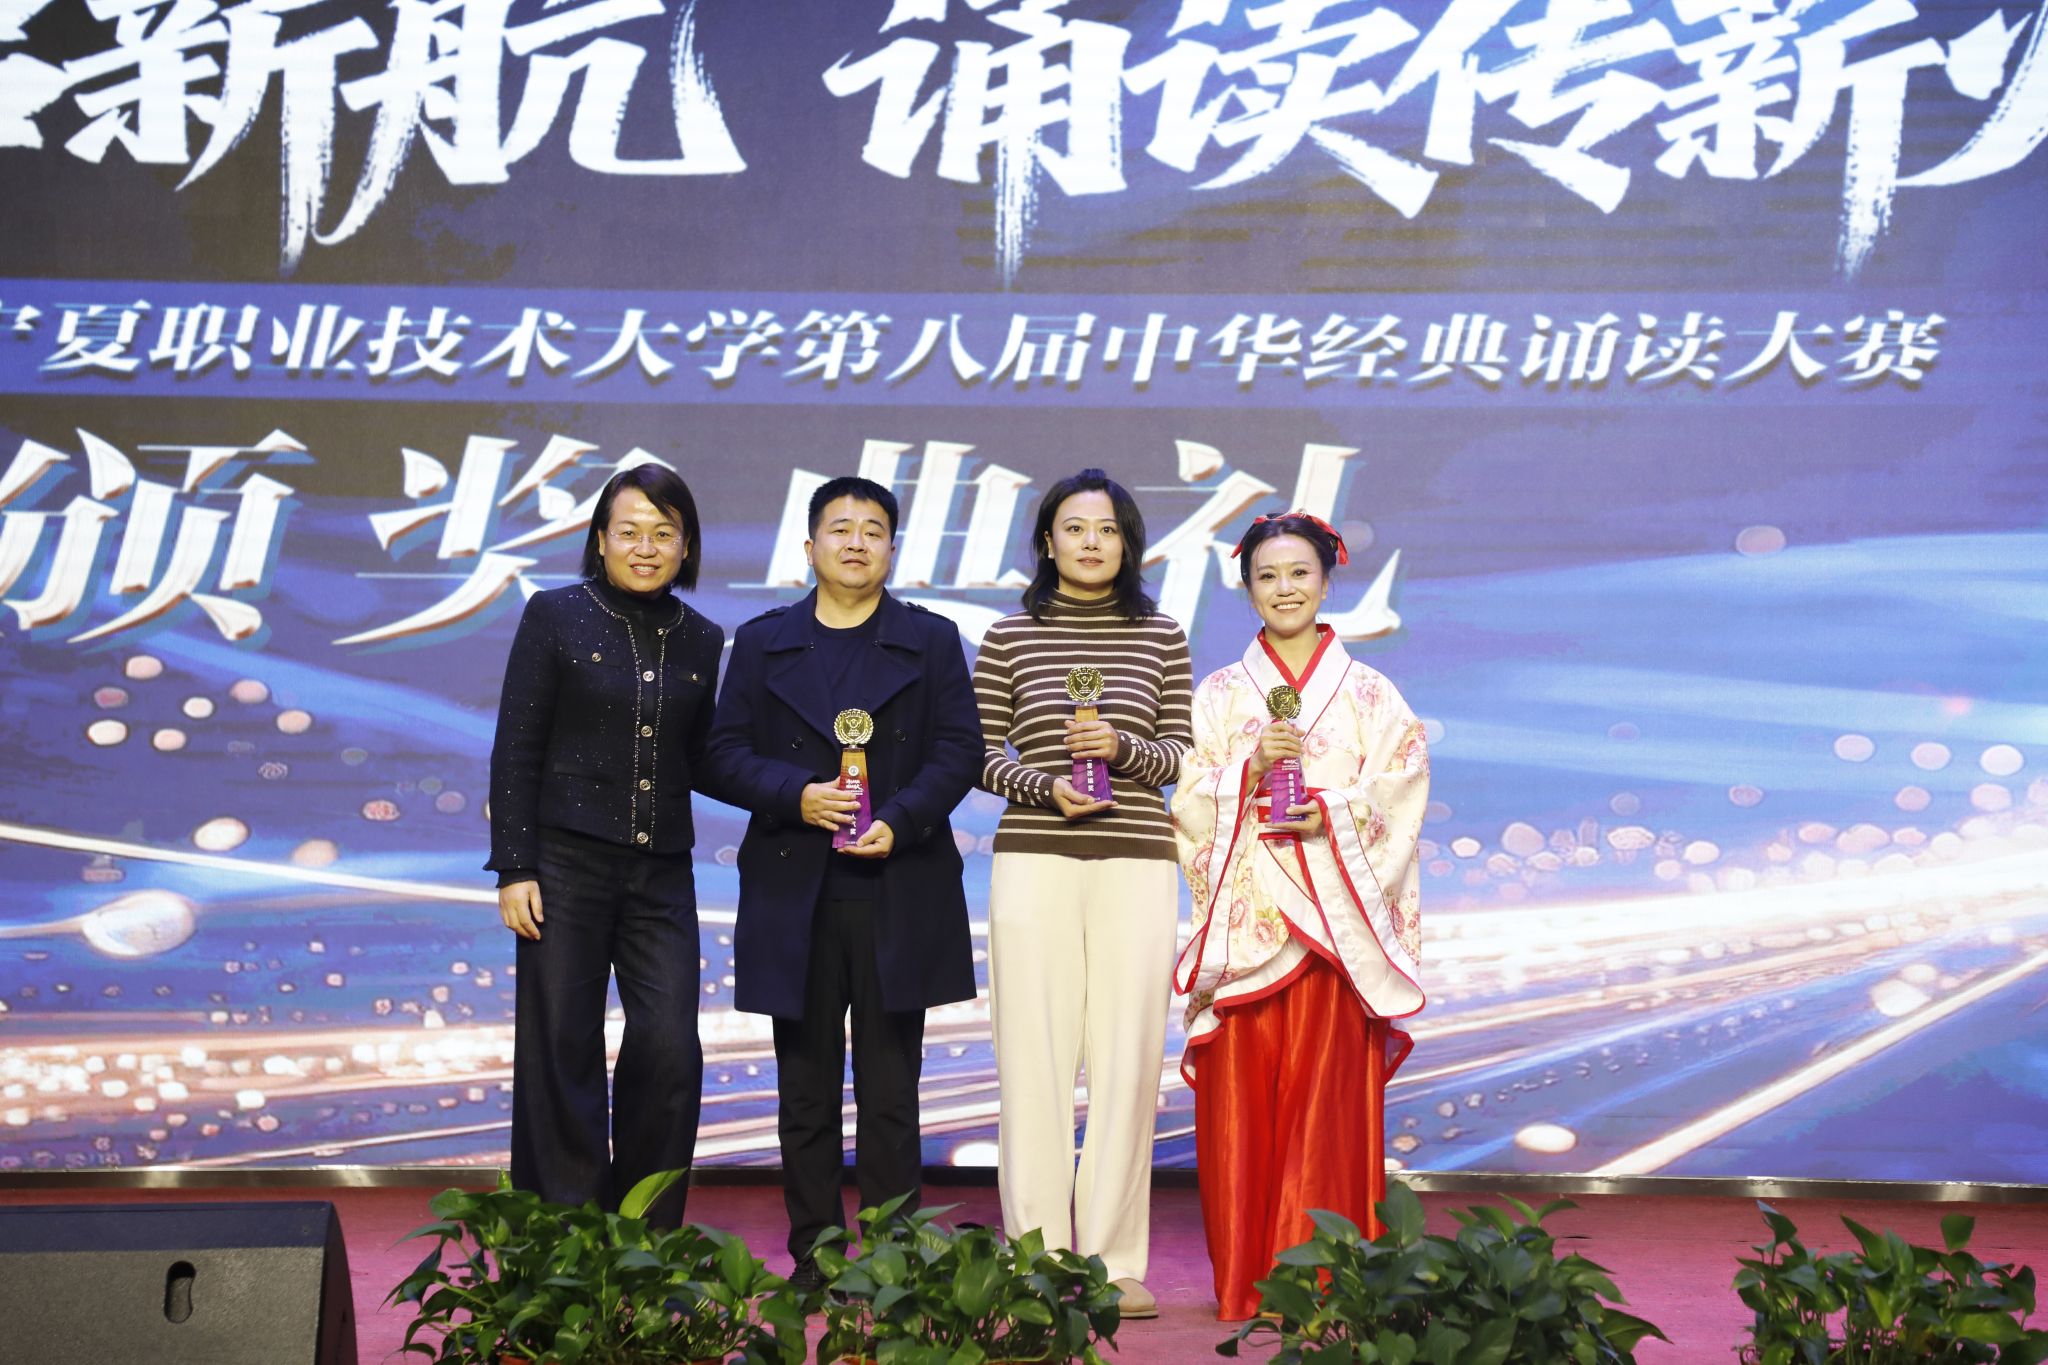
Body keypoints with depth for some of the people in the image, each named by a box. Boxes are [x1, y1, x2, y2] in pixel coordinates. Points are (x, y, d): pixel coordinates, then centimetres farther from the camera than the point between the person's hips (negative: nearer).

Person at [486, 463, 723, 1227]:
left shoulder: (700, 640, 12)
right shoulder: (556, 617, 2)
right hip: (567, 863, -3)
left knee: (669, 1050, -3)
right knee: (563, 1051, 1)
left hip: (661, 873, 3)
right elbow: (516, 748, -2)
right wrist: (513, 866, -7)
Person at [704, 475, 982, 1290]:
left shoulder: (931, 641, 9)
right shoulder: (762, 641, 11)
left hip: (897, 893, -1)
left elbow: (959, 752, 2)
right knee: (806, 1091, 5)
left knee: (890, 1092, 1)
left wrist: (901, 821, -14)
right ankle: (812, 1261, 11)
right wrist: (796, 796, -13)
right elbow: (727, 752, 5)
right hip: (794, 894, 1)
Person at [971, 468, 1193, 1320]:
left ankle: (1117, 1264, 7)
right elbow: (979, 753, 6)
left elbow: (1182, 757, 8)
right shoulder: (1009, 637, 7)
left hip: (1135, 865, 1)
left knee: (1127, 1061, 0)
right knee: (1034, 1059, -2)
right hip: (1034, 861, -1)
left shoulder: (1161, 638, 10)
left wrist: (1122, 749, -11)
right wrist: (1043, 786, -12)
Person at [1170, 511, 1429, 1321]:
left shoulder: (1369, 695, 10)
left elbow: (1399, 798, 3)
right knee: (1241, 1095, -3)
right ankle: (1244, 1278, 3)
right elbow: (1190, 800, 6)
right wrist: (1251, 770, -11)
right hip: (1243, 914, 1)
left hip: (1336, 914, -1)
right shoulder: (1219, 695, 13)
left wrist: (1331, 814, -14)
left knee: (1326, 1094, -7)